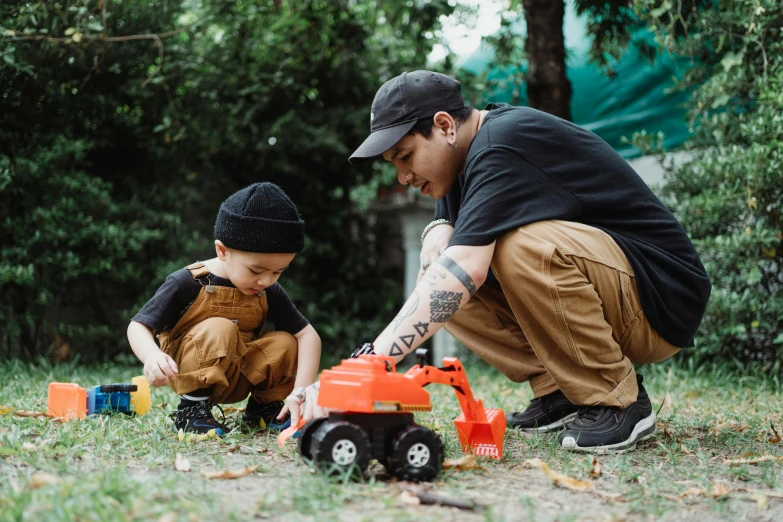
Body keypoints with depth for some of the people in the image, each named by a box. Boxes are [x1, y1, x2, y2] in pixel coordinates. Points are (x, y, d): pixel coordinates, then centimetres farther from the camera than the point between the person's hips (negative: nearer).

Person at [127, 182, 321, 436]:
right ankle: (192, 410, -20)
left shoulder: (270, 293, -8)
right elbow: (138, 326, -19)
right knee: (219, 329, -32)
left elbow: (308, 335, -10)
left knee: (285, 344, -18)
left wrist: (300, 392, -24)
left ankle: (263, 407, 6)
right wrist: (152, 355, -43)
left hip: (237, 378, 5)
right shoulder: (187, 283, -21)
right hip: (186, 370, -5)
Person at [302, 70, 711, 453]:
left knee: (525, 246, -35)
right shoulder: (471, 153, 8)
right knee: (444, 286, -2)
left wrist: (370, 360, -39)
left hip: (660, 305, -9)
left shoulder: (504, 144, -23)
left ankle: (618, 401, -16)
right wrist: (438, 234, -19)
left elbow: (466, 268, -34)